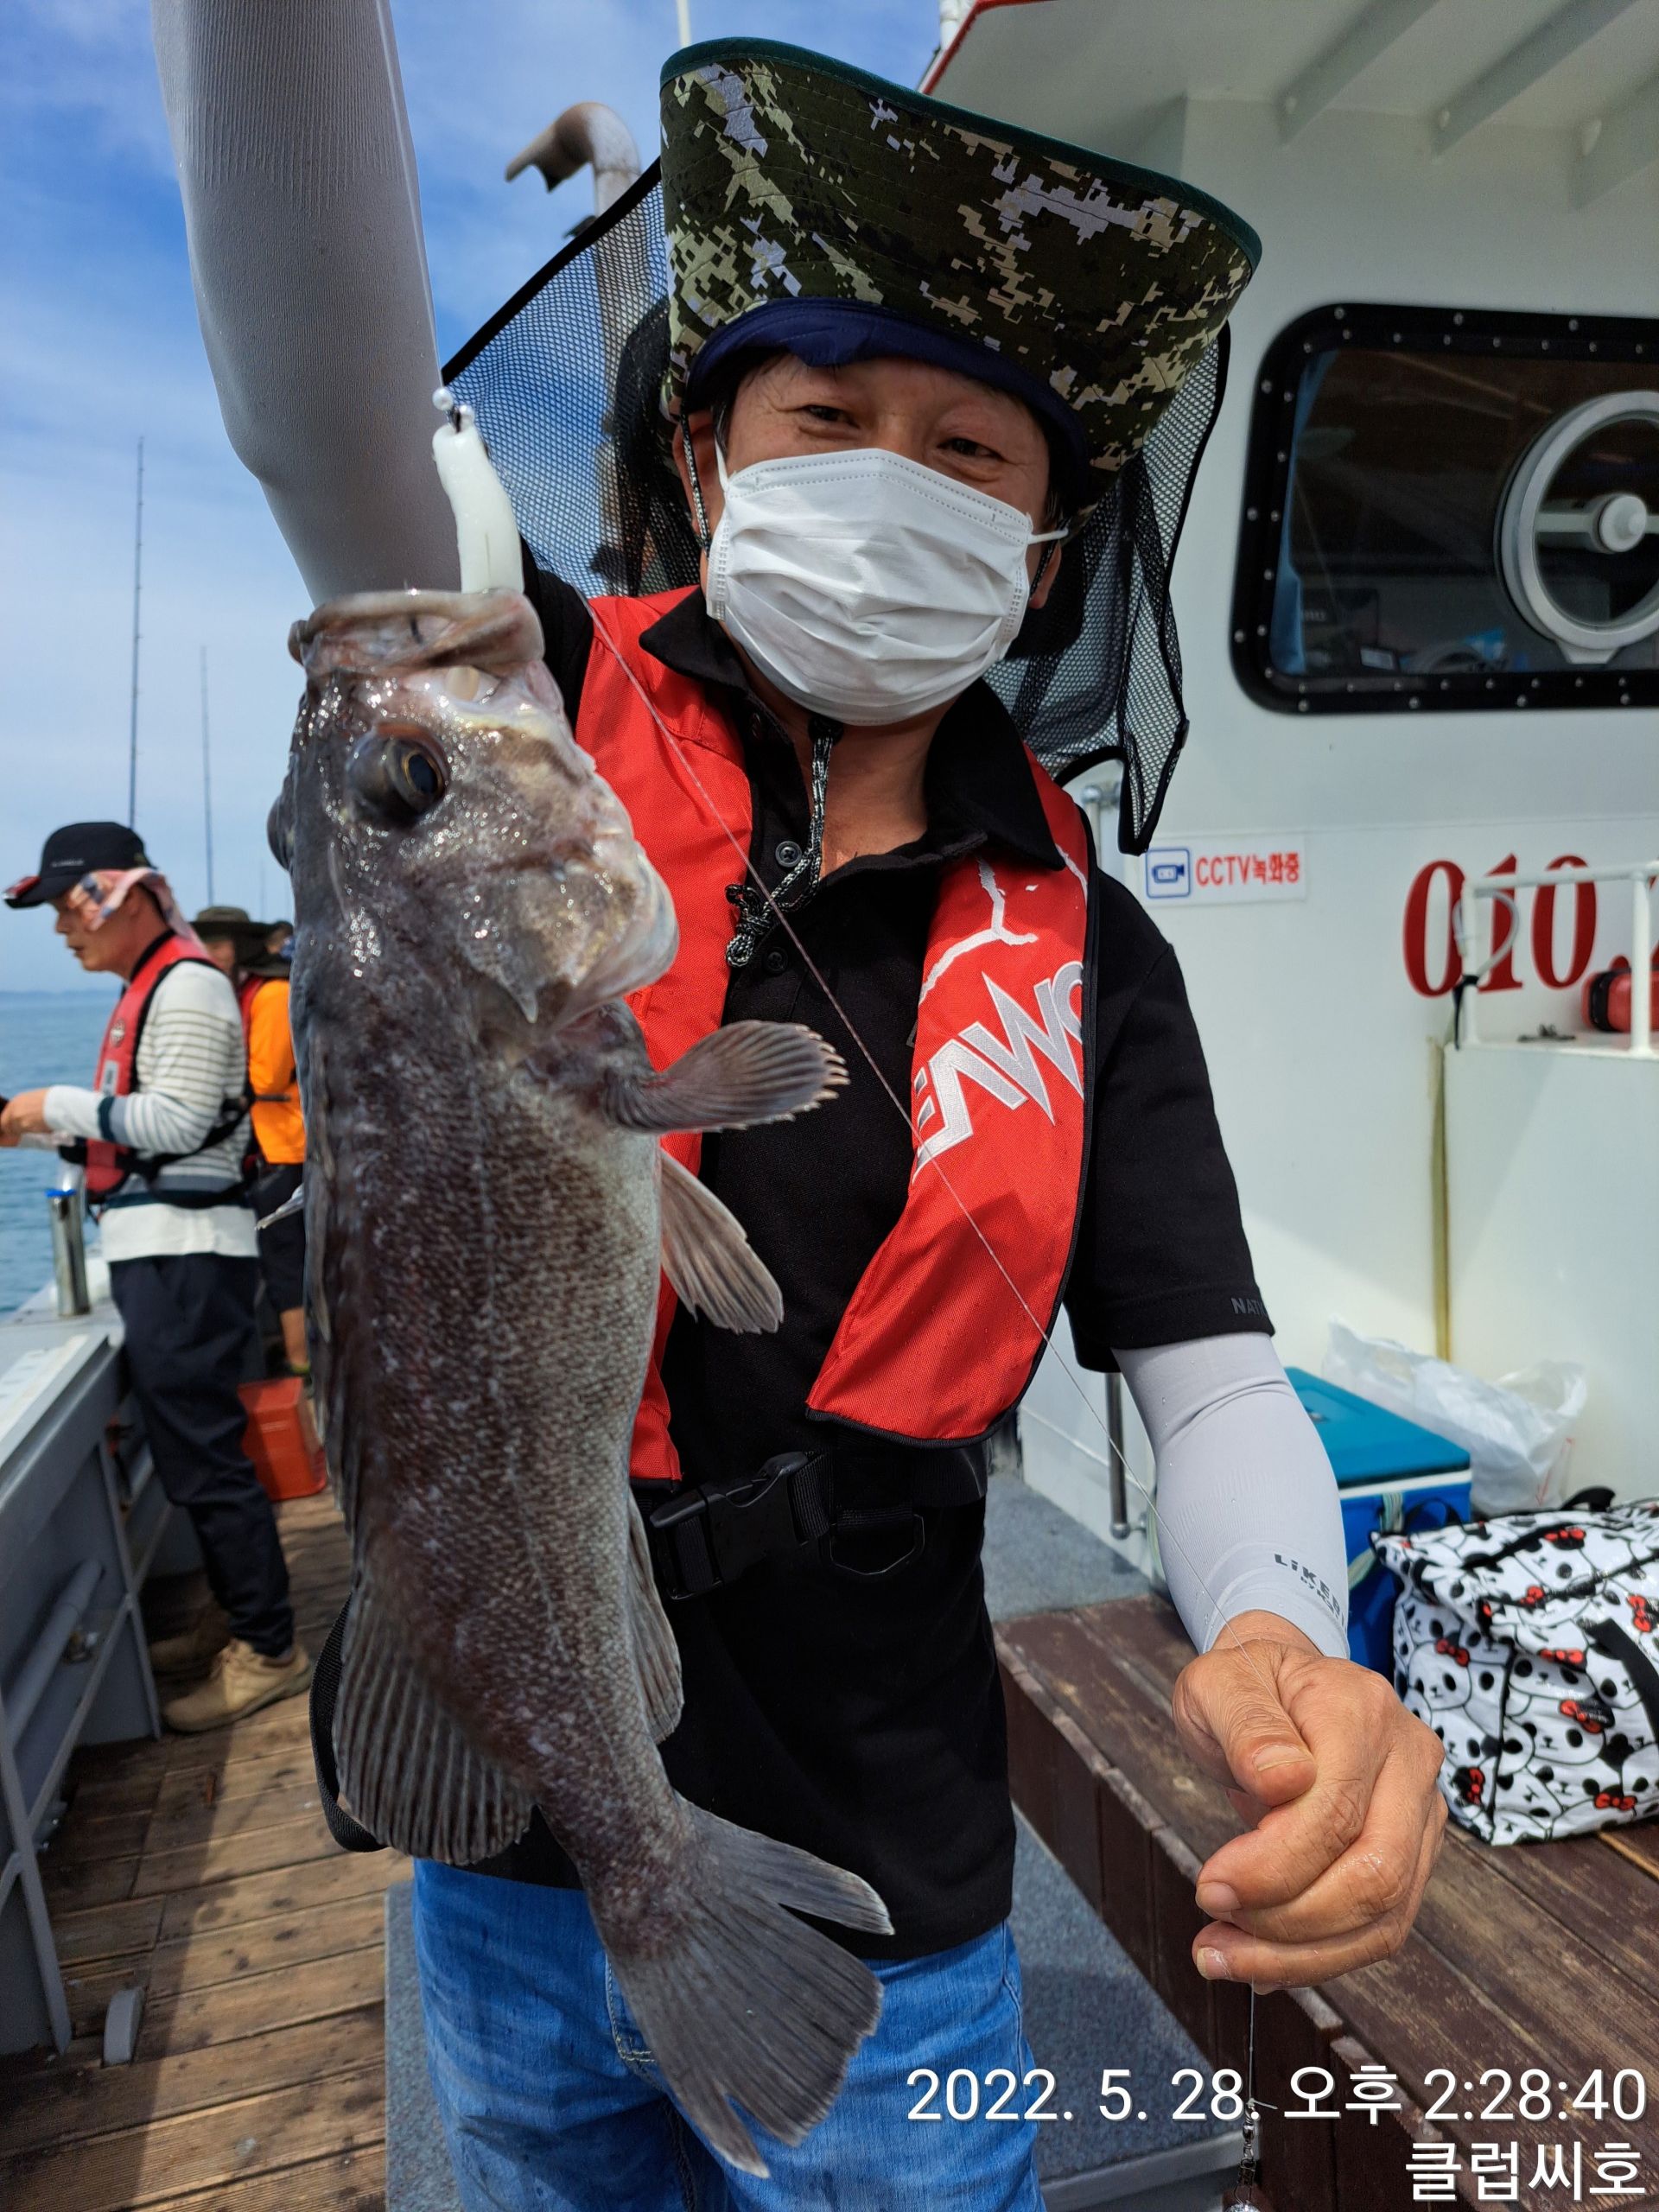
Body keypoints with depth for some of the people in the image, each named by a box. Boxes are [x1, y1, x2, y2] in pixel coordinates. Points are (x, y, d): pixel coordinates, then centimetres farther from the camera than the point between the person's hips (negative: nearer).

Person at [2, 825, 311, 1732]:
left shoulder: (188, 986, -11)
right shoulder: (149, 987, 20)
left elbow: (178, 1119, -20)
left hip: (185, 1255, -10)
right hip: (158, 1250, 10)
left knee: (202, 1455, -6)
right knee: (189, 1445, 16)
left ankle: (269, 1649, 3)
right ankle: (234, 1617, 28)